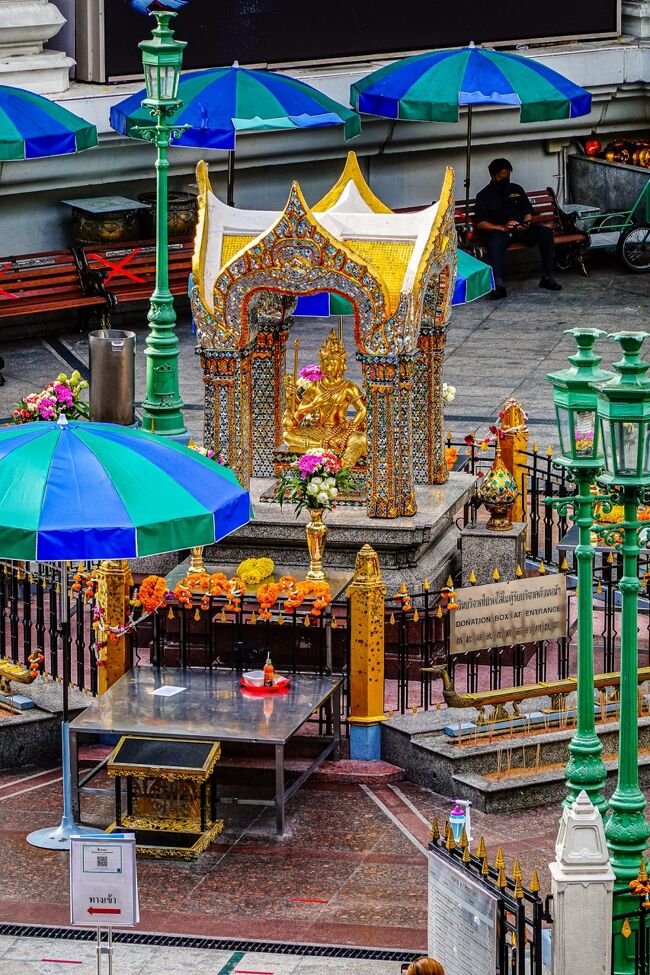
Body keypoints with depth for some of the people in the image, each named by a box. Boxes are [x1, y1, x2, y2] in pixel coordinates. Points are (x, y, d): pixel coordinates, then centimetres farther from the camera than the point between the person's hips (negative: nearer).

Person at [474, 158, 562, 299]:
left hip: (521, 229, 4)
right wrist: (502, 228, -18)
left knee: (545, 231, -22)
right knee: (495, 243, -40)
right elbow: (480, 223, -3)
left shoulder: (517, 189, 18)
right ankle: (498, 285, -55)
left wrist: (526, 223, -5)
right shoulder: (483, 196, 6)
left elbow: (527, 211, 20)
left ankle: (547, 277, -22)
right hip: (498, 230, -4)